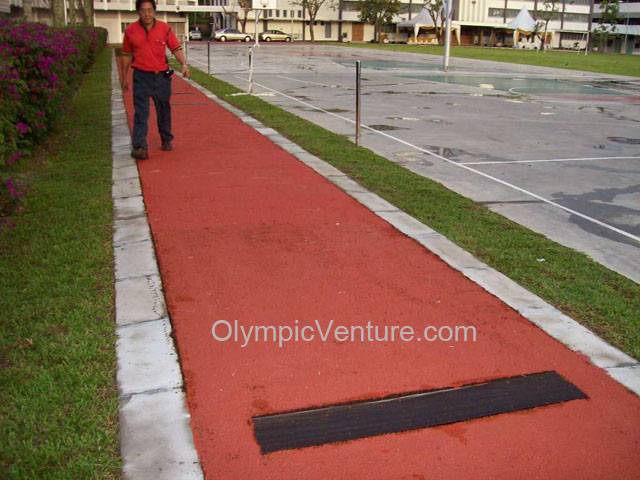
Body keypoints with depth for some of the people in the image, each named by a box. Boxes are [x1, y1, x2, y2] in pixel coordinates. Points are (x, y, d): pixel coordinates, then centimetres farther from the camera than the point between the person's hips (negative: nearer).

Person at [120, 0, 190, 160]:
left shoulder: (165, 28, -1)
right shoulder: (130, 31, 0)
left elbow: (176, 48, 0)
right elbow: (127, 55, 10)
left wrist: (184, 64, -18)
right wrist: (124, 77, 13)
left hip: (162, 76, 1)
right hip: (141, 77, -1)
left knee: (164, 110, 13)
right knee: (141, 112, -7)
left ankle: (166, 140, 30)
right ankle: (139, 147, -10)